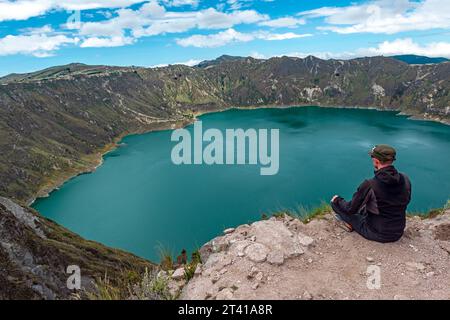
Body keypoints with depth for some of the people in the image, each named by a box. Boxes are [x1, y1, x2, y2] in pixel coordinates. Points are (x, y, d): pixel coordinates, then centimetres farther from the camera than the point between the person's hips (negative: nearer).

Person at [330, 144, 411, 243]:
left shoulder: (369, 185, -27)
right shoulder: (405, 180, -11)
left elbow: (351, 209, -13)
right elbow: (406, 201, 10)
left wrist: (337, 200, 7)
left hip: (378, 234, -6)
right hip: (399, 233, 6)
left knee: (335, 202, 0)